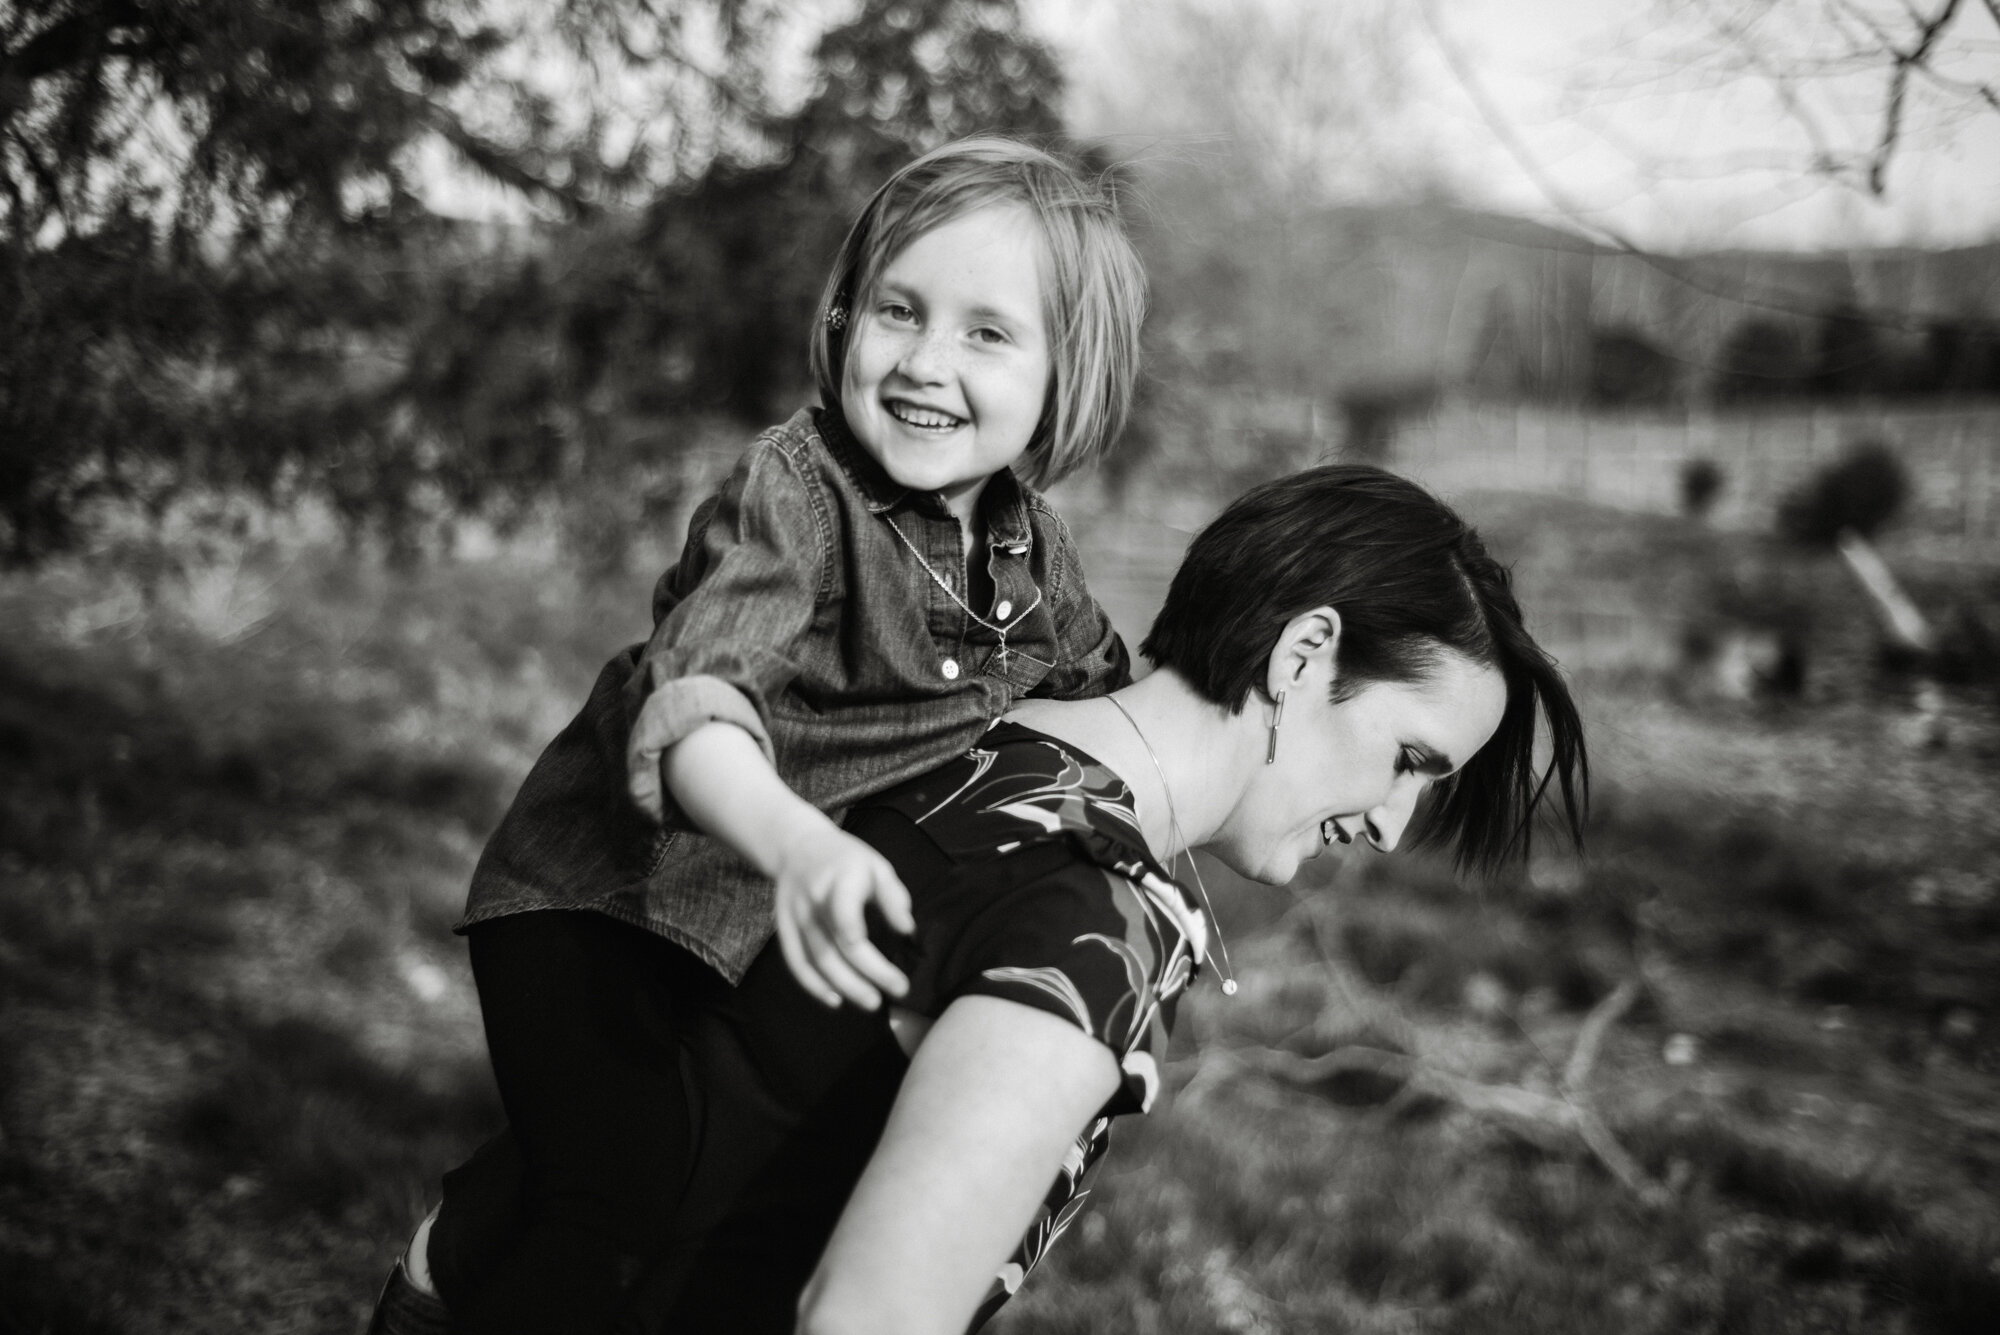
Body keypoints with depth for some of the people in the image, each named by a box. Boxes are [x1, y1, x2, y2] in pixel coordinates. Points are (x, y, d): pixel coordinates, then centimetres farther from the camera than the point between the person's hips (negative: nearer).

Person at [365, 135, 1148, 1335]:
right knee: (623, 1210, -22)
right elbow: (689, 696, -42)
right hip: (597, 898, -7)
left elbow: (1101, 695, 17)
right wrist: (796, 843, -59)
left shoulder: (1028, 544, -3)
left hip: (779, 924, 7)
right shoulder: (794, 495, -25)